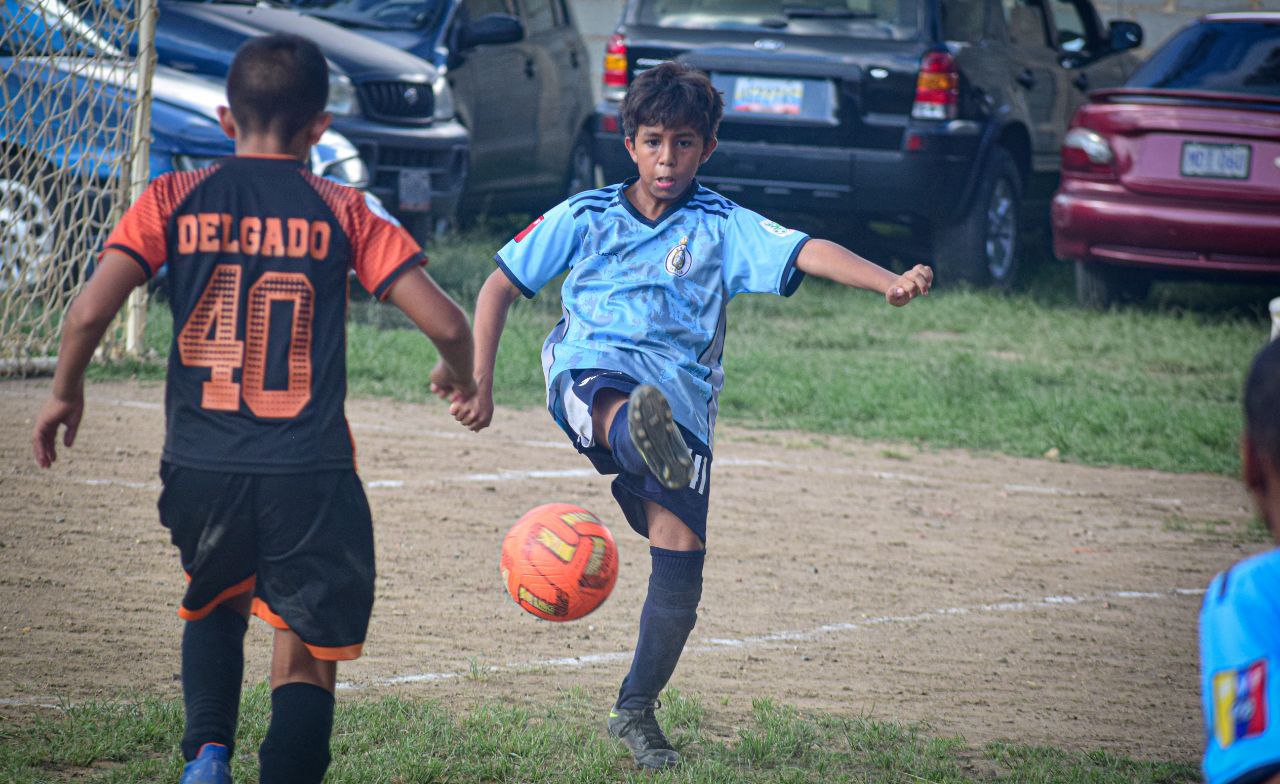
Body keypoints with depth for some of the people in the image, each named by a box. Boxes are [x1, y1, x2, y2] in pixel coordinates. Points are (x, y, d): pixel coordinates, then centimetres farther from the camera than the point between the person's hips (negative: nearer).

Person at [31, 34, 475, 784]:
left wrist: (66, 392, 13)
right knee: (306, 663, 6)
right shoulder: (344, 211, 1)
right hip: (309, 473, -2)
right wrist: (460, 374, 19)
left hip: (200, 468, 2)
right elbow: (445, 323, -3)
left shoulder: (173, 200, 3)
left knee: (217, 605, 29)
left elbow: (91, 309, -6)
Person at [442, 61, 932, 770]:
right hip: (592, 368, -1)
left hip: (682, 393, 1)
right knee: (619, 406, -39)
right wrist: (479, 382, 9)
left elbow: (807, 254, -6)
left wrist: (889, 281, -24)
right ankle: (648, 446, -78)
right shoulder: (585, 218, 15)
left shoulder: (723, 227, 11)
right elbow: (500, 287, 20)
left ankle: (636, 711, 9)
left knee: (681, 551, -10)